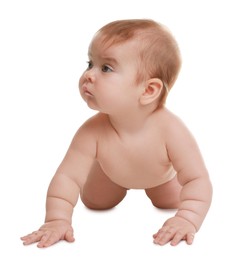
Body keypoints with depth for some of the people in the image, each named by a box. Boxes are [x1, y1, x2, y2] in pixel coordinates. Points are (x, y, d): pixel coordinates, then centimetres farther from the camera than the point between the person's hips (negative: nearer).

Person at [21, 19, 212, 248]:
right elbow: (67, 177, -38)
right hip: (112, 173, 1)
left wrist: (187, 220, -58)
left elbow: (198, 180, -44)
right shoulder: (92, 132, -43)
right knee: (95, 203, 19)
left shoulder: (170, 130, -47)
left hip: (161, 176, -1)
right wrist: (57, 220, -50)